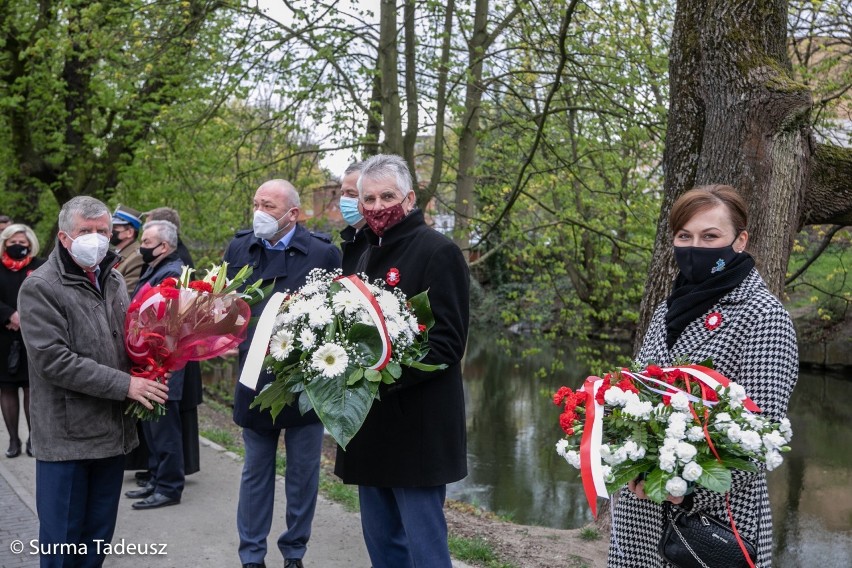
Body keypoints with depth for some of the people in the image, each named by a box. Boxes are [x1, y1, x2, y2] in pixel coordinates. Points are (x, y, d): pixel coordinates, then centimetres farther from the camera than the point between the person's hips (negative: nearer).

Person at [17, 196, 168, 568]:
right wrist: (125, 384, -20)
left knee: (99, 535, 15)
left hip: (114, 431, 6)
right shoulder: (39, 288, -10)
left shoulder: (113, 281, 11)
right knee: (63, 538, 4)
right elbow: (54, 360, -19)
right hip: (67, 436, -6)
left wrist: (147, 374, 0)